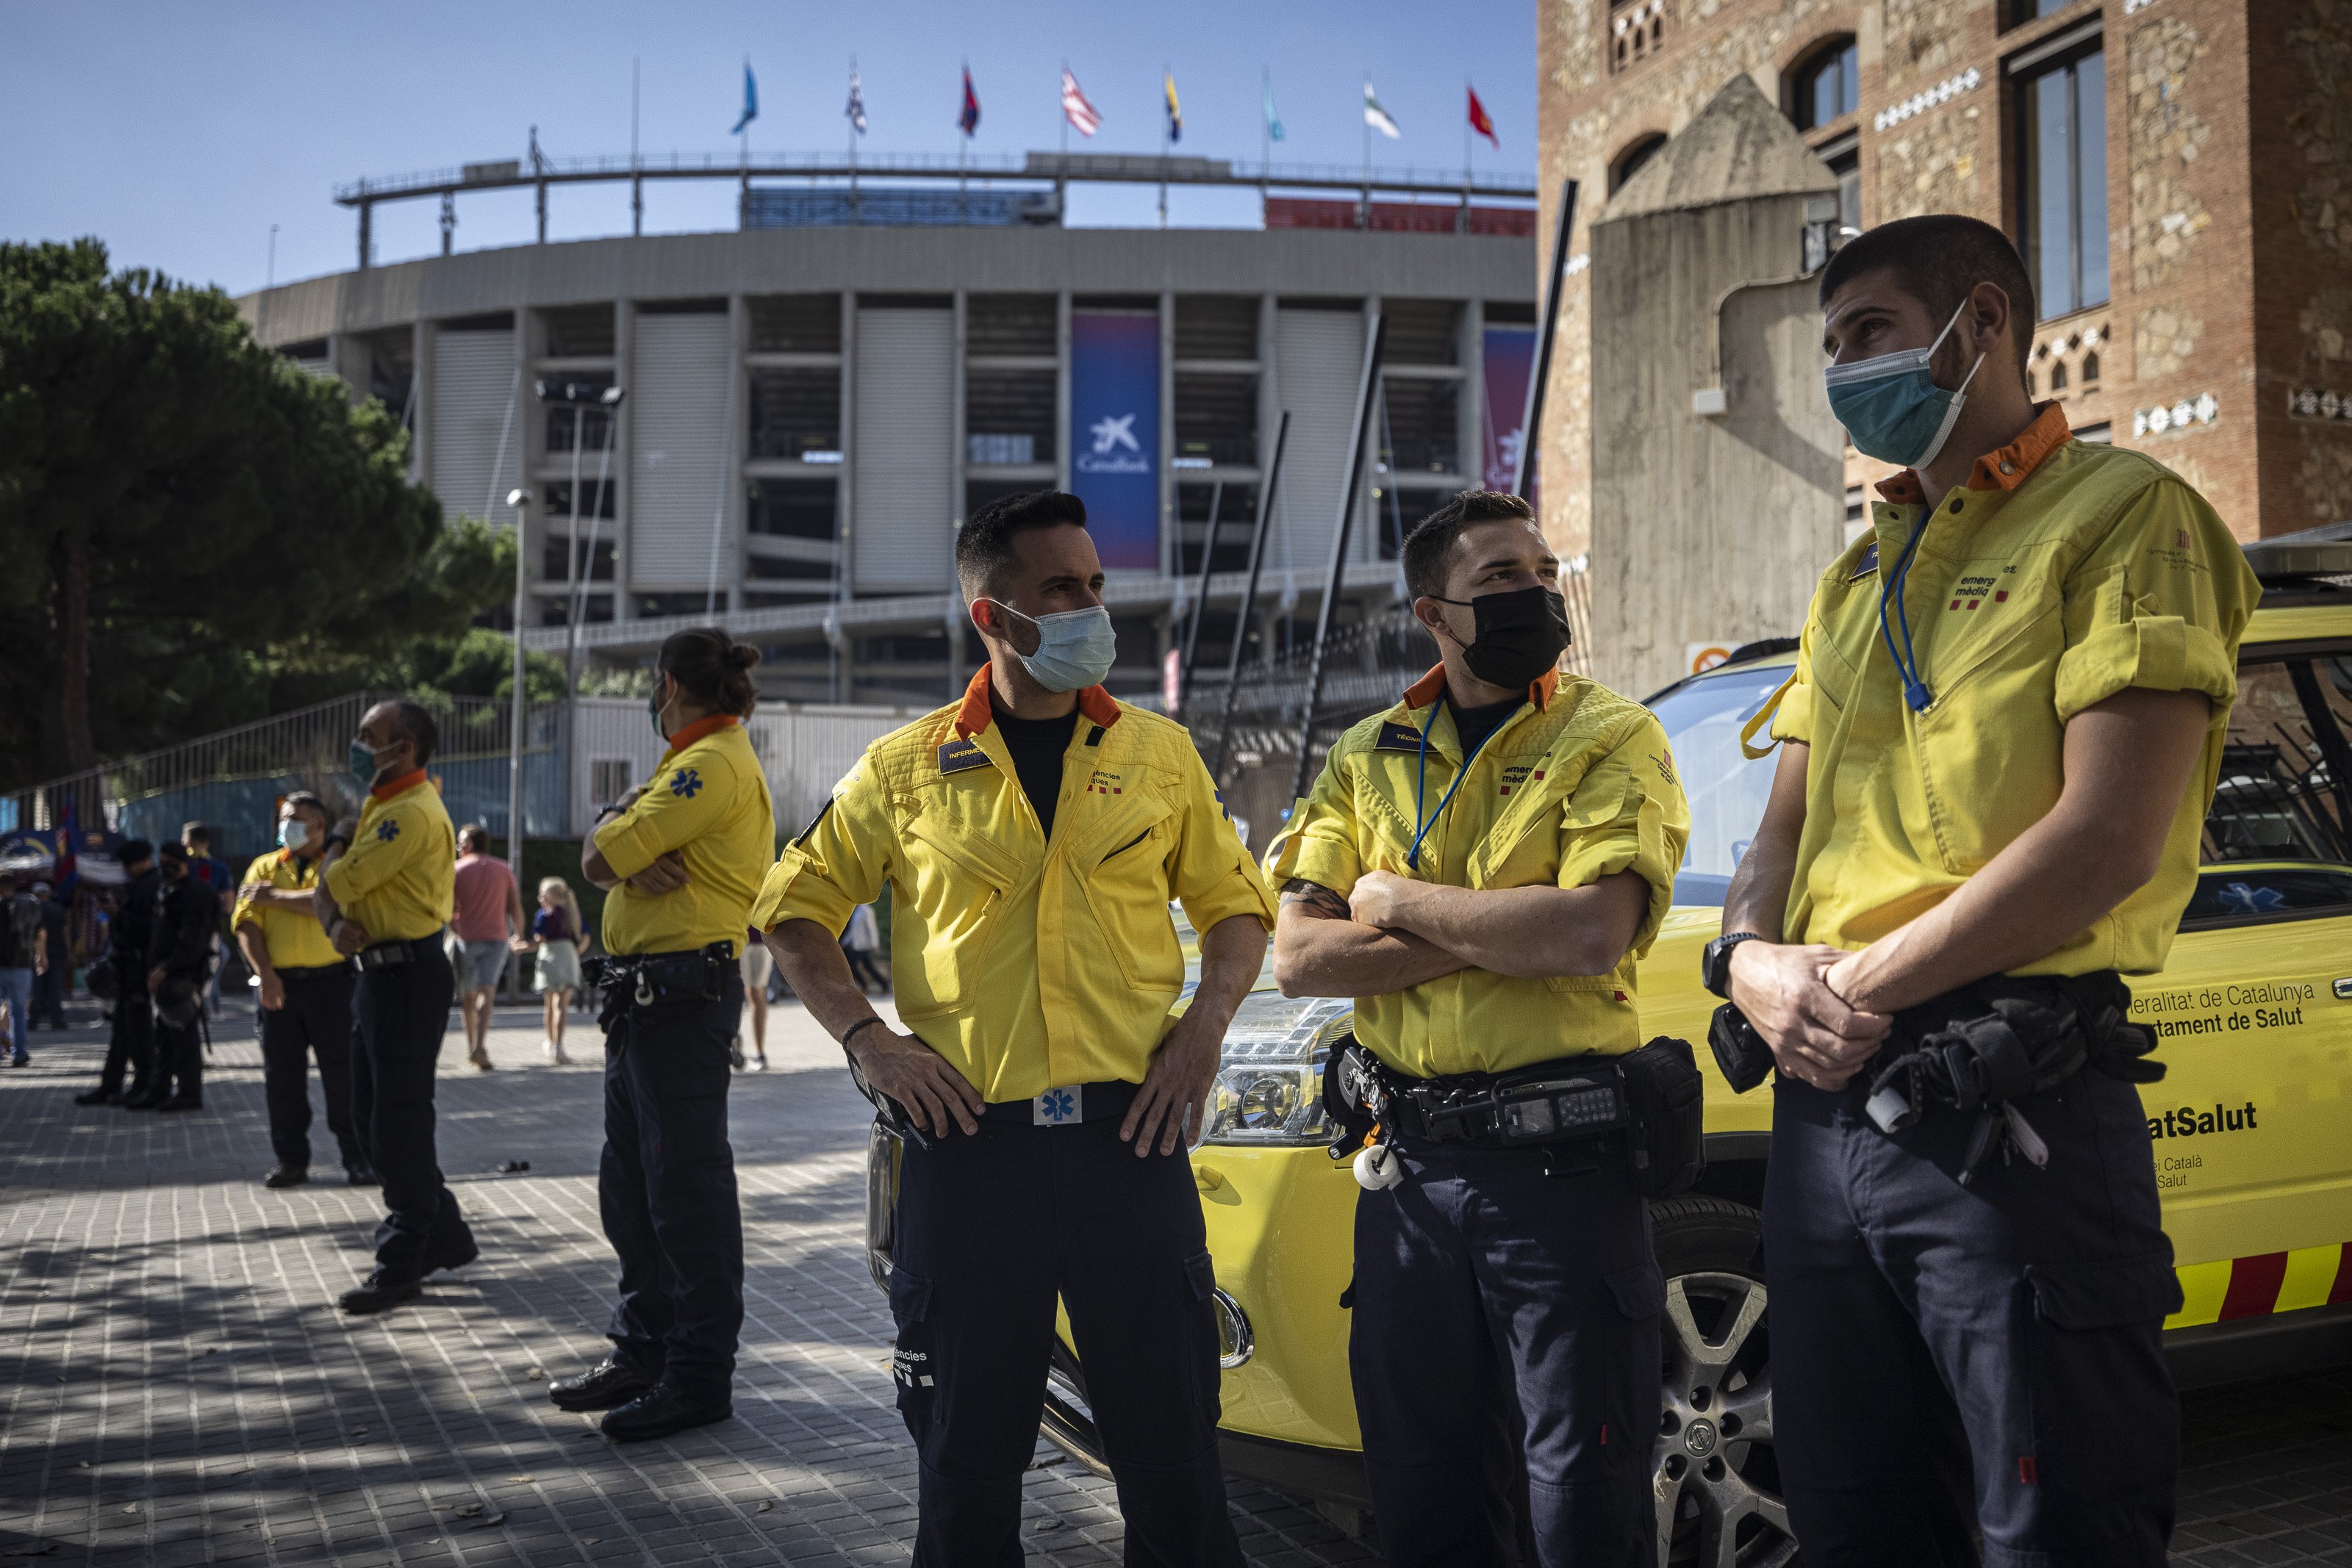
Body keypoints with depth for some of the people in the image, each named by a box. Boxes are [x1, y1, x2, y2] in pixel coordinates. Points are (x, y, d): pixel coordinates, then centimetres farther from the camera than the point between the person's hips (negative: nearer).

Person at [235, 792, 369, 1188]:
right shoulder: (263, 868, 15)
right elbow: (246, 922, 4)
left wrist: (274, 897, -8)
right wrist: (264, 973, -10)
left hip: (331, 981, -3)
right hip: (280, 984, 3)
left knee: (342, 1073, -2)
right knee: (282, 1075, 5)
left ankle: (357, 1159, 5)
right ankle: (291, 1159, 14)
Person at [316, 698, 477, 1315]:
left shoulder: (412, 813, -17)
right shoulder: (380, 808, 17)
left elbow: (340, 882, -20)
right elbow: (326, 892, 14)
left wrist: (338, 842, 2)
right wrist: (338, 924, -9)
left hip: (410, 976, -11)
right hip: (378, 972, 11)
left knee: (399, 1124, -5)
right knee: (371, 1120, 15)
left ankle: (401, 1266, 4)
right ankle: (444, 1234, 26)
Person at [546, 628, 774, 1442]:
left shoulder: (715, 764, -12)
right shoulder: (692, 765, 21)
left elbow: (601, 856, -17)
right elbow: (599, 860, 12)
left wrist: (619, 838, 5)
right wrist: (637, 861, -10)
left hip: (682, 993, -11)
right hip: (646, 992, 11)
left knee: (686, 1184, -6)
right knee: (630, 1182, 16)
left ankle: (701, 1375, 1)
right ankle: (643, 1350, 27)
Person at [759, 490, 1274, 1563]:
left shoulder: (1159, 754, 8)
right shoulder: (907, 770, 4)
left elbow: (1234, 902, 15)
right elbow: (796, 906, 11)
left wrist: (1207, 1020, -2)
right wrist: (863, 1038, -2)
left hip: (1129, 1131, 1)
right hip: (969, 1140, 0)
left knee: (1172, 1444, 6)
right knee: (968, 1453, 10)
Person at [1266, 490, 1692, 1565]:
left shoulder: (1609, 738, -1)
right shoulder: (1367, 759, 10)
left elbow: (1594, 935, -19)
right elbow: (1298, 959, -1)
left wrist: (1399, 899, -8)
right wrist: (1504, 931, -12)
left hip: (1561, 1161, -4)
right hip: (1410, 1162, 4)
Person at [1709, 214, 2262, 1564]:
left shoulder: (2119, 514, -3)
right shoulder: (1859, 576, 22)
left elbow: (2110, 835, -15)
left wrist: (1863, 984, -14)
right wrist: (1753, 958, -2)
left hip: (2009, 1110, -7)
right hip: (1827, 1097, 8)